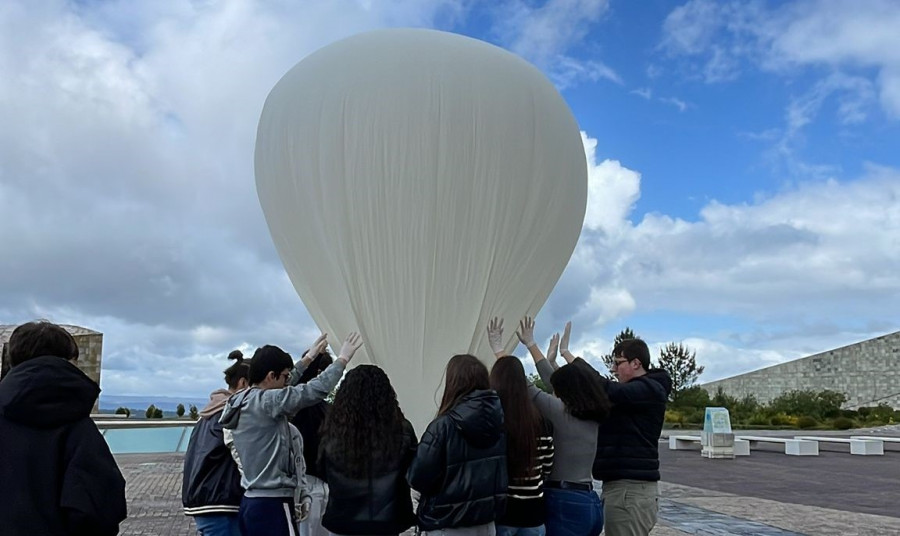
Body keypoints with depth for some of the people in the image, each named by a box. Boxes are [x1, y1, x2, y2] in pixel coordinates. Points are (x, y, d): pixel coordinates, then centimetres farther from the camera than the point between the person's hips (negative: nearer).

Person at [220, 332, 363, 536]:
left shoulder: (241, 401, 9)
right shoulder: (266, 401, -17)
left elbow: (284, 389, 23)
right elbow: (317, 390, -20)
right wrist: (343, 358, -8)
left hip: (251, 502, 10)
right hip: (272, 504, -10)